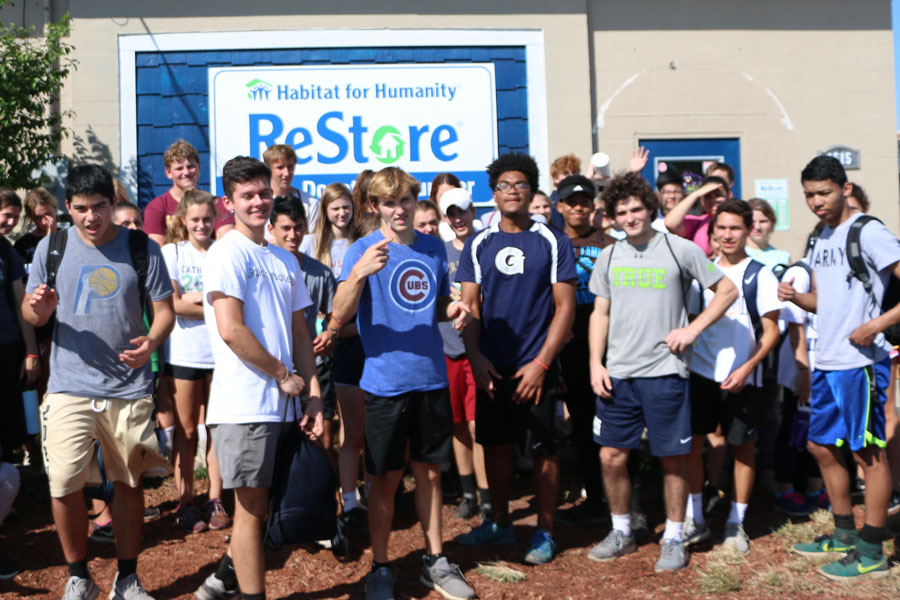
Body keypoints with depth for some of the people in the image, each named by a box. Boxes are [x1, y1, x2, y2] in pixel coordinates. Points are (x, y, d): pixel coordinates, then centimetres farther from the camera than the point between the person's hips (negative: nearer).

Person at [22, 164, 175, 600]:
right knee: (63, 485, -6)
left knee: (129, 482, 9)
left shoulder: (142, 248, 0)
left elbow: (164, 309, 2)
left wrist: (151, 342, -19)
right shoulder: (52, 247, 4)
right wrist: (38, 308, -17)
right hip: (69, 387, 0)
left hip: (130, 388, 0)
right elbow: (31, 313, 8)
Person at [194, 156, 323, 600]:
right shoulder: (228, 253, -8)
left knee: (261, 503, 17)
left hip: (281, 404, 7)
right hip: (244, 403, -7)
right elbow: (231, 330, -17)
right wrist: (283, 375, -9)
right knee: (252, 506, 1)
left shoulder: (285, 260, 16)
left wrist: (312, 393, 8)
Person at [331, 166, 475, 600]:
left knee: (429, 471, 14)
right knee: (386, 478, 5)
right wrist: (359, 273, -34)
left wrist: (453, 310, -4)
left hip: (431, 379, 4)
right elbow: (340, 316, -18)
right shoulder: (363, 250, -7)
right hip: (386, 381, -4)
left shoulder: (434, 248, 7)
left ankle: (435, 561, 27)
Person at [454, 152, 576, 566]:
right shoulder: (479, 245, 6)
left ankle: (545, 531, 18)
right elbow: (470, 304, 6)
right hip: (491, 366, 3)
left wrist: (540, 363, -12)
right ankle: (500, 523, 29)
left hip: (536, 366, -3)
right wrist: (475, 355, -9)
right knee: (494, 443, 12)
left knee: (543, 449, 3)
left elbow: (565, 306, -5)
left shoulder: (553, 242, -3)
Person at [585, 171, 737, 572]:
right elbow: (600, 314, 13)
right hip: (617, 374, 4)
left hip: (664, 373, -3)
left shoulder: (679, 250, -3)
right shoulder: (609, 257, 9)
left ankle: (674, 538, 20)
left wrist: (692, 329, -7)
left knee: (673, 459, 4)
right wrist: (596, 364, 2)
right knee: (611, 456, 6)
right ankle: (621, 532, 24)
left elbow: (727, 291, 4)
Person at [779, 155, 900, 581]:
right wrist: (794, 297, 1)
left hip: (860, 362, -9)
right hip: (826, 362, 9)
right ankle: (845, 536, 30)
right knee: (822, 446, 15)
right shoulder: (821, 239, 14)